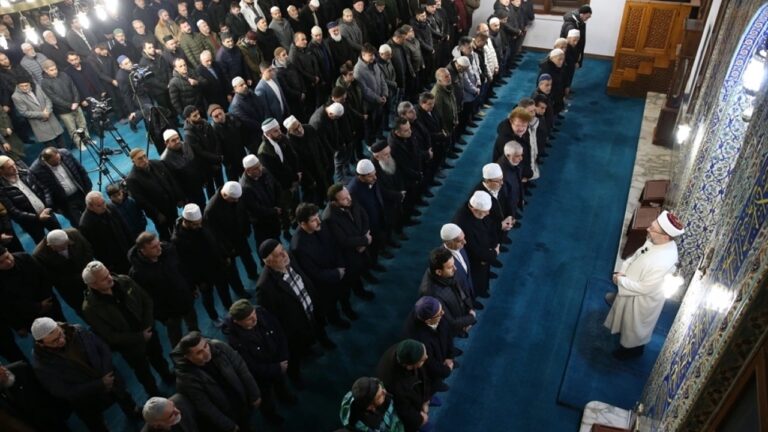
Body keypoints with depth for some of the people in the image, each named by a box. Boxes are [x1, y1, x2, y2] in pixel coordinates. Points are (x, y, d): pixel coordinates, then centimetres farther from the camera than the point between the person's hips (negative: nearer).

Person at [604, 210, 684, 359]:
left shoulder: (663, 263, -42)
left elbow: (644, 288, -31)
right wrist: (622, 270, -11)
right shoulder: (656, 242, -16)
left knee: (635, 326, 22)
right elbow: (637, 255, 1)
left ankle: (633, 348, 49)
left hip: (643, 300, -7)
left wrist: (621, 280, -21)